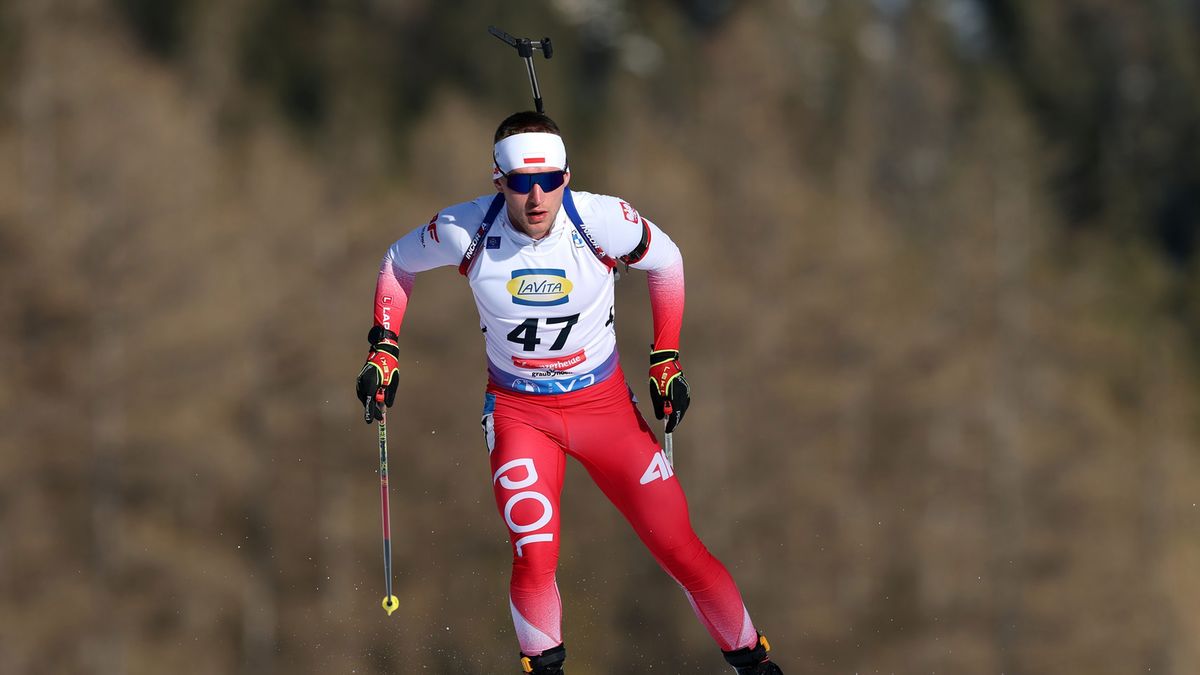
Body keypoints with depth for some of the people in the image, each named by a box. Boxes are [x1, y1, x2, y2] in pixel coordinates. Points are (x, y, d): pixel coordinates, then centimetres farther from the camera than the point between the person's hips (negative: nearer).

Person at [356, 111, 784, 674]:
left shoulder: (603, 221, -20)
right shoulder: (465, 230, -18)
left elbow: (666, 261, 1)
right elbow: (399, 262, 4)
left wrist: (666, 359, 2)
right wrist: (383, 348, 0)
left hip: (604, 404, 0)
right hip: (517, 411, 0)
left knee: (680, 549, -3)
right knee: (534, 563, -17)